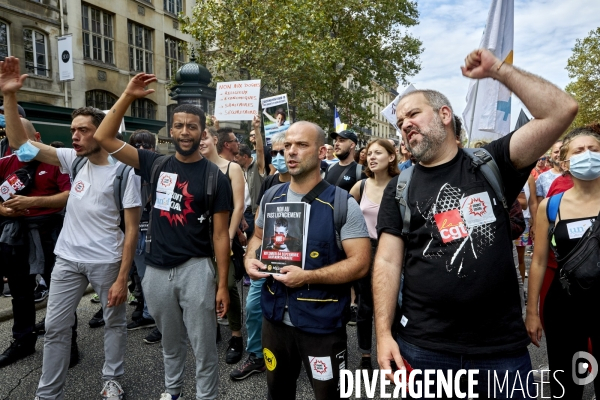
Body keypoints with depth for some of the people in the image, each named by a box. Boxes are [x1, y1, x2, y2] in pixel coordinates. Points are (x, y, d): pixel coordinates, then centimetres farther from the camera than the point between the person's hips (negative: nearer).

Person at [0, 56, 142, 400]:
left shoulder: (123, 172, -14)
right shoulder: (73, 160, 1)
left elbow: (131, 229, -14)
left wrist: (122, 278, -16)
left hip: (106, 262, -5)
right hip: (67, 258, 5)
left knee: (115, 322, 11)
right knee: (56, 326, 12)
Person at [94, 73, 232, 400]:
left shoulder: (215, 177, -6)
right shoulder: (156, 165, 2)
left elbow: (220, 234, -6)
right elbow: (104, 138, -1)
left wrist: (222, 284, -7)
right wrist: (127, 97, -8)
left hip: (195, 269, -3)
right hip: (157, 269, 4)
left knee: (203, 347, 7)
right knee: (171, 342, 23)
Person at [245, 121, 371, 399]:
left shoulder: (342, 204, -15)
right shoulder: (272, 196, 2)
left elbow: (360, 263, -17)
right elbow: (259, 235, 17)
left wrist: (307, 276, -24)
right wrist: (250, 259, -5)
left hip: (322, 323, -4)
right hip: (275, 316, 5)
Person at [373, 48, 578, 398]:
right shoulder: (399, 189, 3)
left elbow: (562, 110, -9)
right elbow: (388, 261, -2)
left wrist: (497, 69, -7)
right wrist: (383, 334, -9)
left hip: (503, 347, 0)